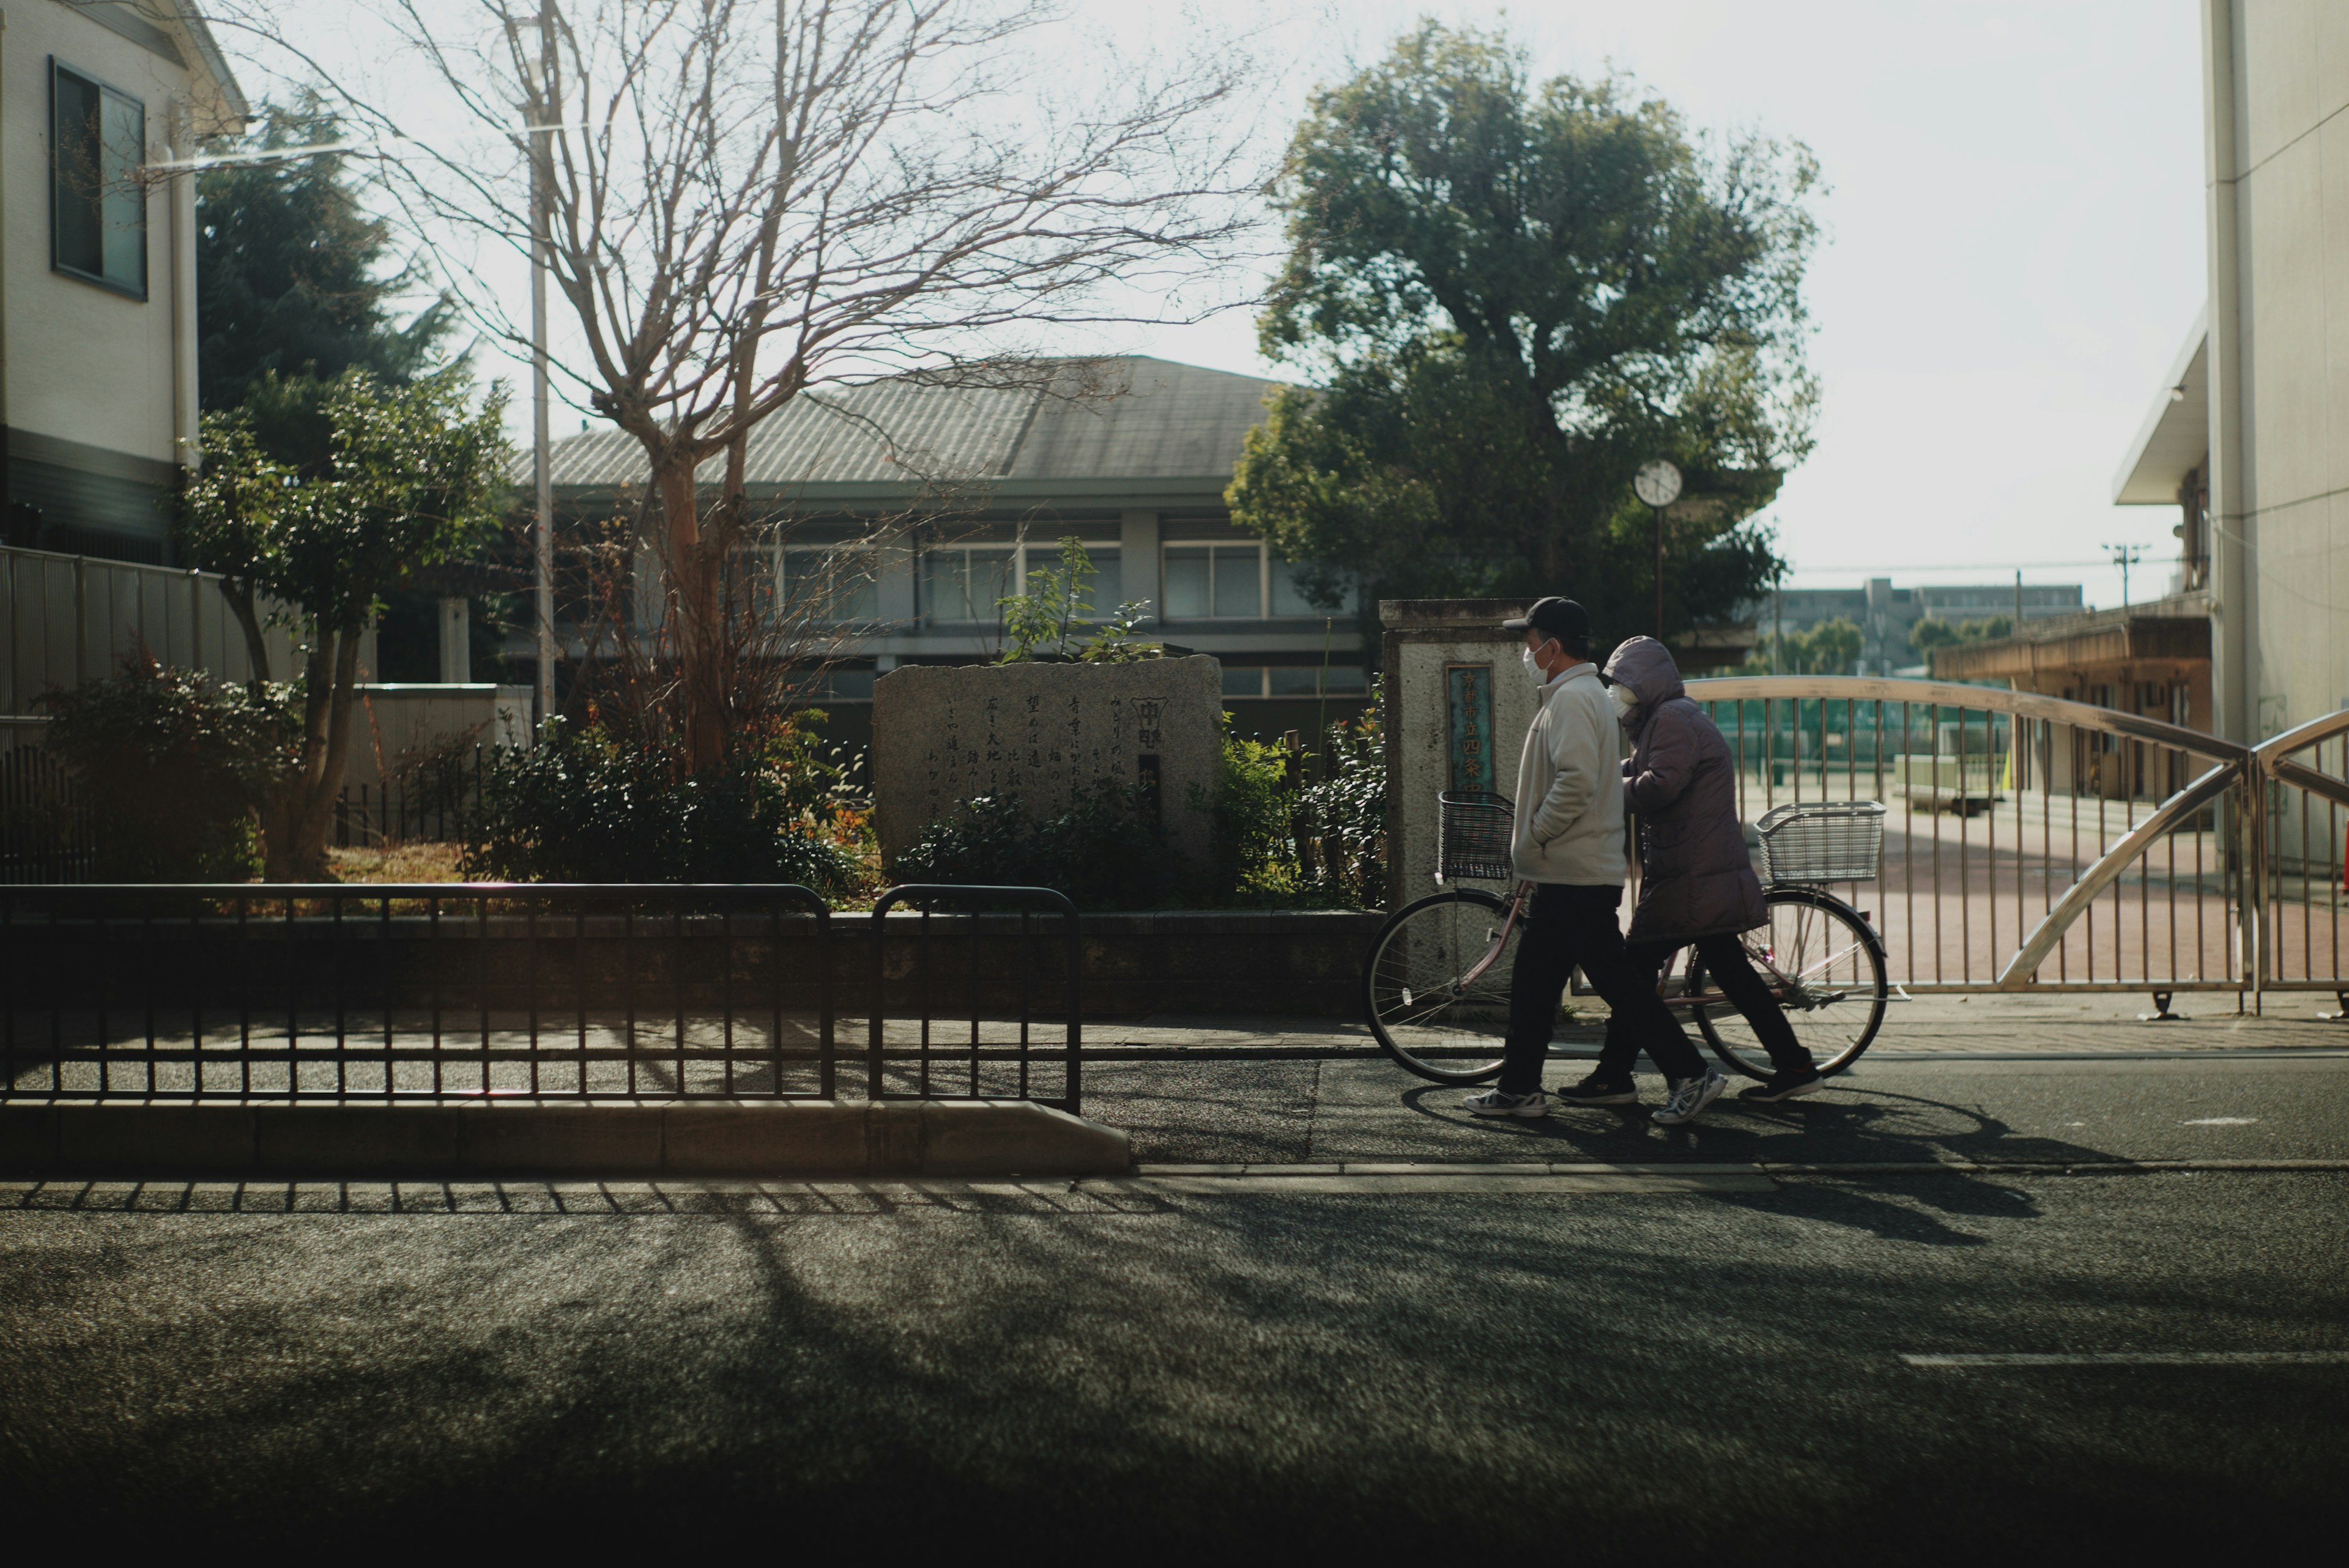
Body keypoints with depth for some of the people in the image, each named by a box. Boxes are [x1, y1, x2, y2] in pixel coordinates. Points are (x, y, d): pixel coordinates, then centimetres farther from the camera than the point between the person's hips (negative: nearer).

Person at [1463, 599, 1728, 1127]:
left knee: (1616, 980, -6)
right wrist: (1532, 835, 20)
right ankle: (1519, 1088, 20)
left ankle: (1691, 1075, -1)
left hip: (1576, 875, -11)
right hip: (1568, 873, 11)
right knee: (1533, 980, 14)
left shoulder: (1573, 698, -16)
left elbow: (1577, 781, -27)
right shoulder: (1586, 694, 18)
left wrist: (1532, 837, -17)